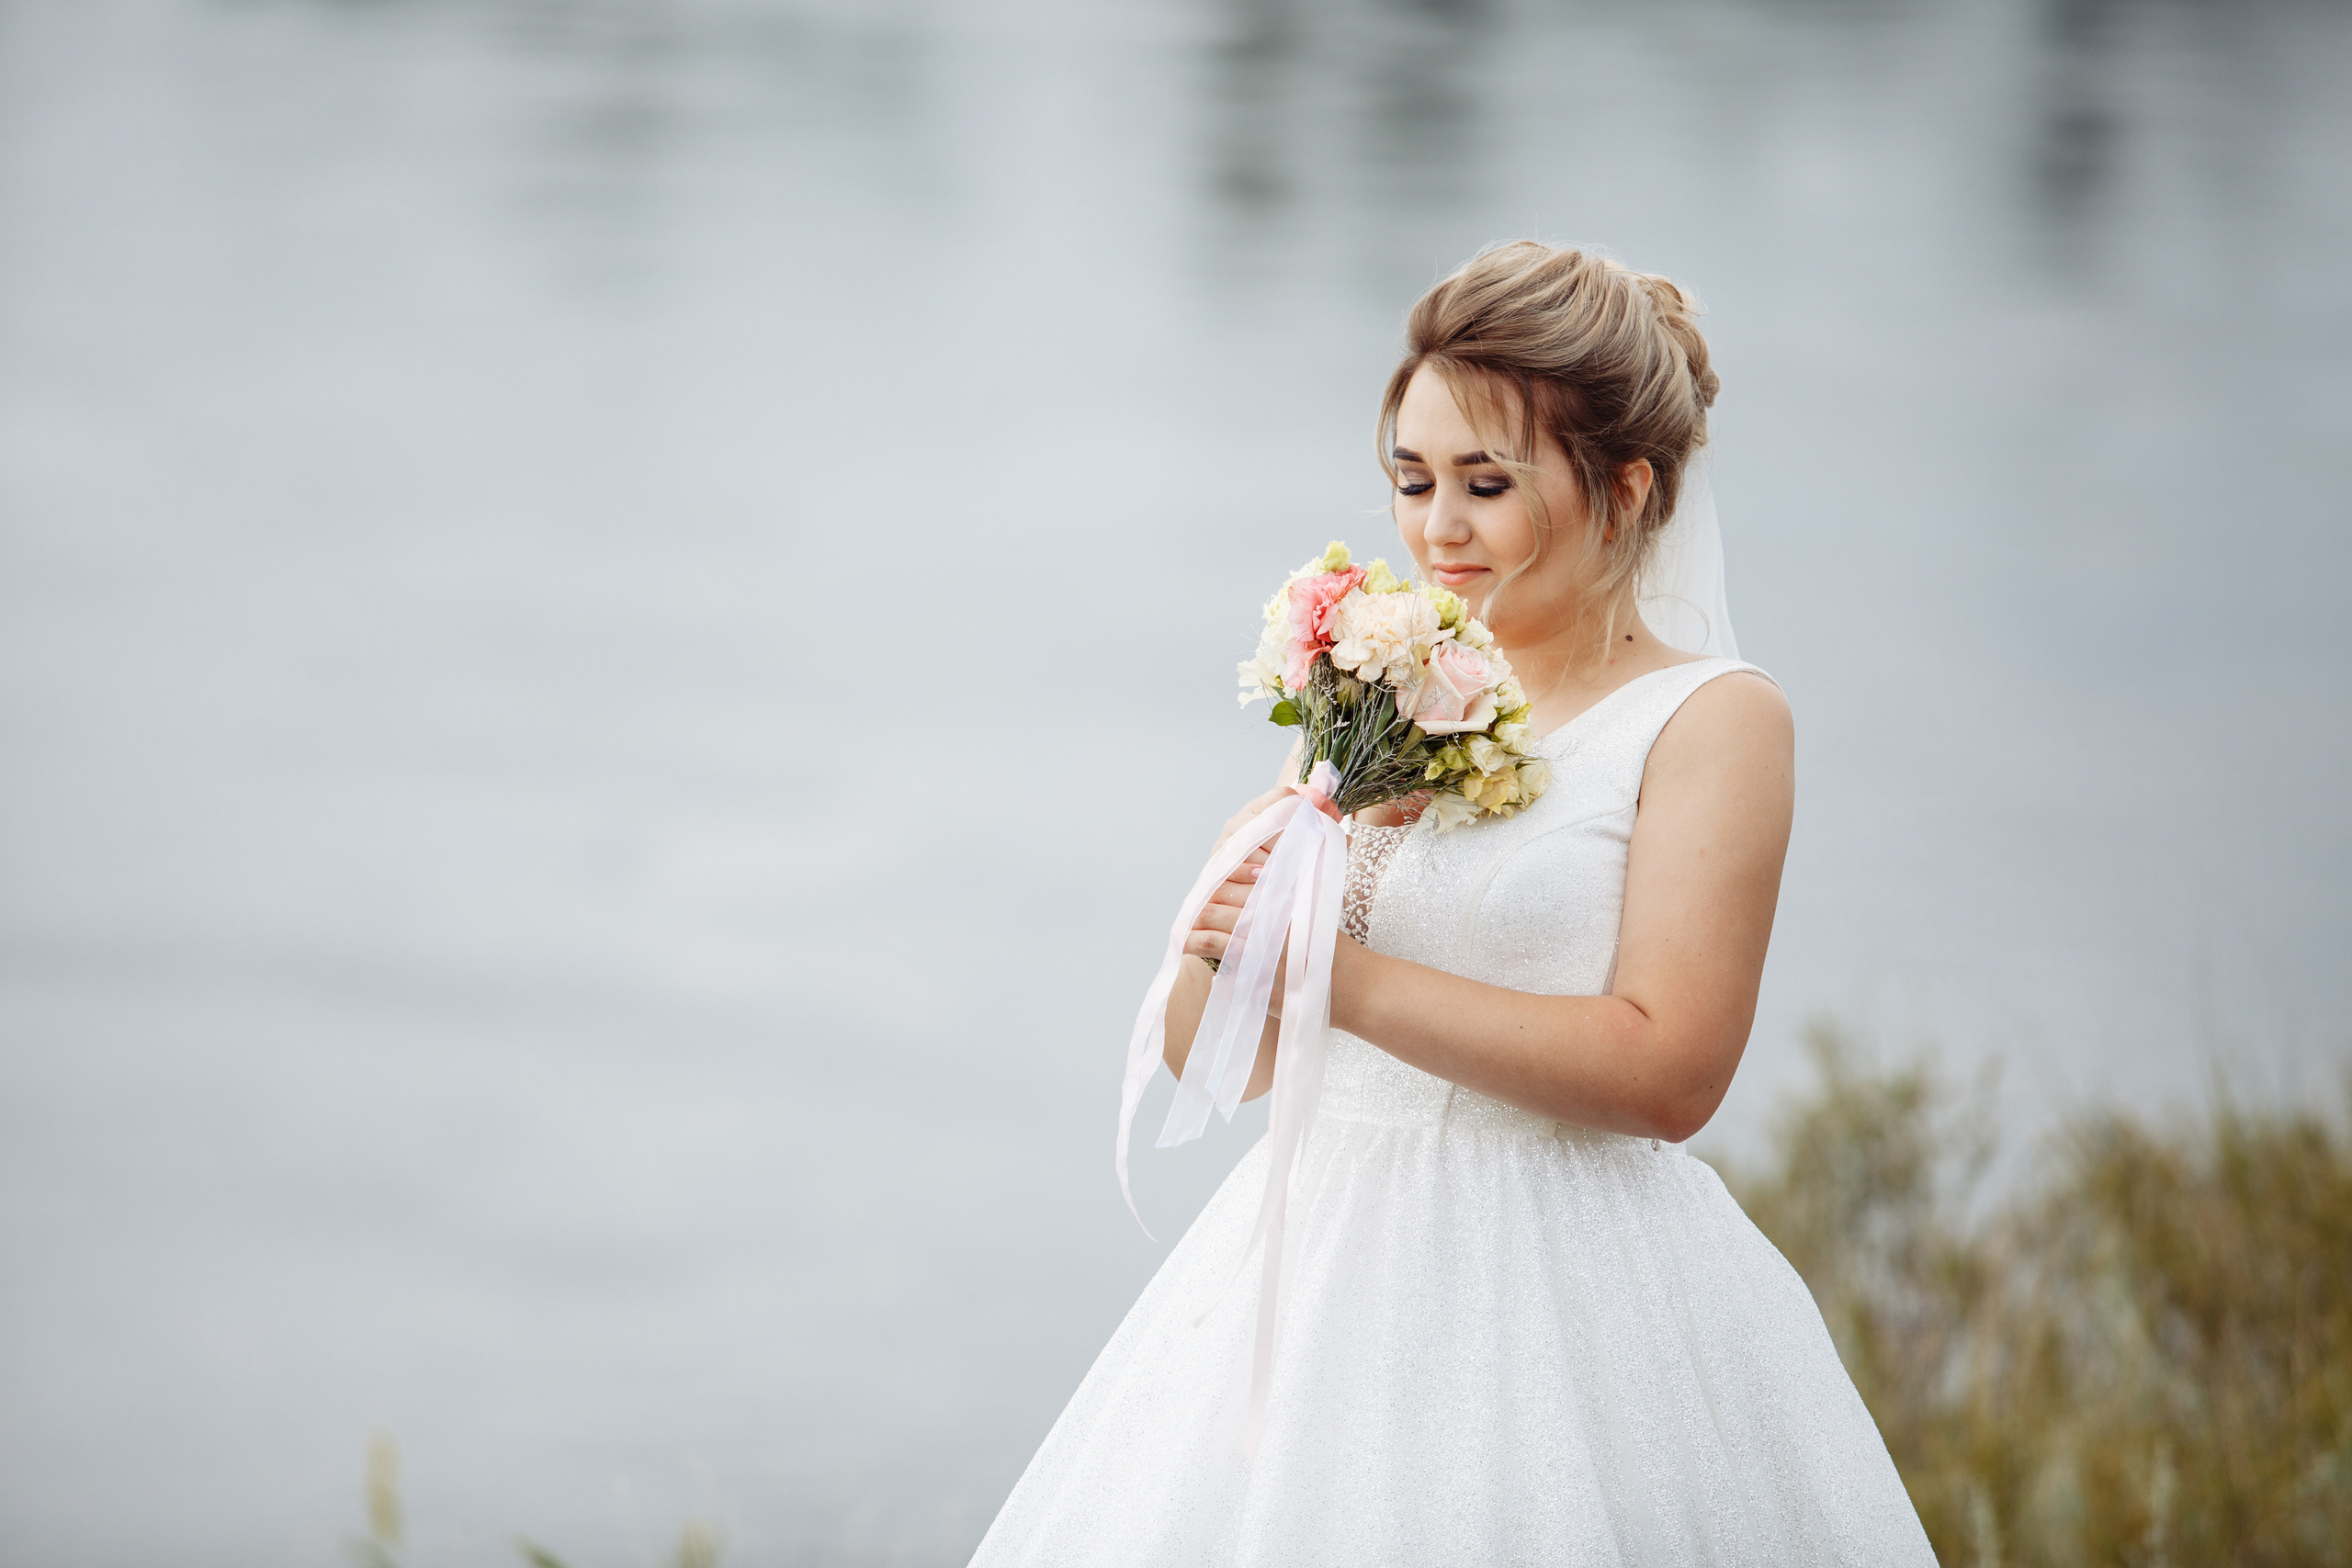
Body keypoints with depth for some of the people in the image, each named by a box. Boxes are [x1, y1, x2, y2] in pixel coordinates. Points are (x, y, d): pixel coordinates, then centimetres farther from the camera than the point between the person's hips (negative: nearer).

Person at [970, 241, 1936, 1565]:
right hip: (1330, 1278, 5)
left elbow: (1667, 1074, -16)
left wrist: (1346, 978, -16)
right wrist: (1236, 907, -10)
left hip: (1570, 1300, -5)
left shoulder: (1716, 720, -4)